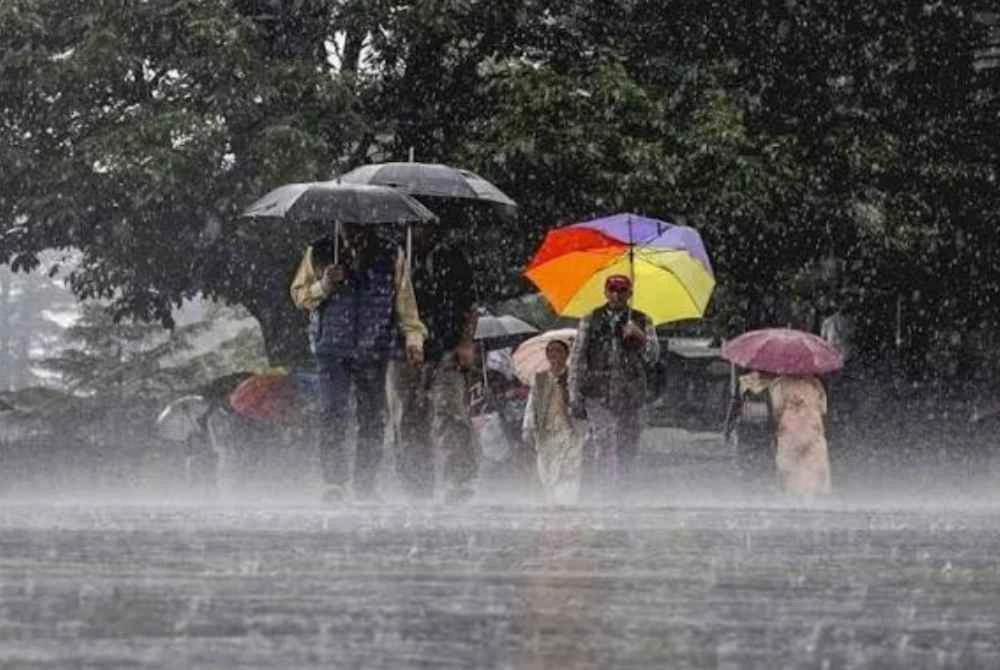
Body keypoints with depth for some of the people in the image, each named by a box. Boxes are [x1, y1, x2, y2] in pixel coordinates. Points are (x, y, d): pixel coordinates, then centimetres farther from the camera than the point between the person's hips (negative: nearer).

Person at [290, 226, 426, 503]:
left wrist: (413, 338, 0)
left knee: (372, 417, 1)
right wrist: (323, 287, -8)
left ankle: (365, 484, 9)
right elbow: (298, 293, 11)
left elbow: (405, 301, 10)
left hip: (374, 350, 1)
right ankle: (334, 482, -9)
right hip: (331, 349, -1)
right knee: (332, 413, -11)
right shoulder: (319, 253, 8)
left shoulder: (391, 257, 9)